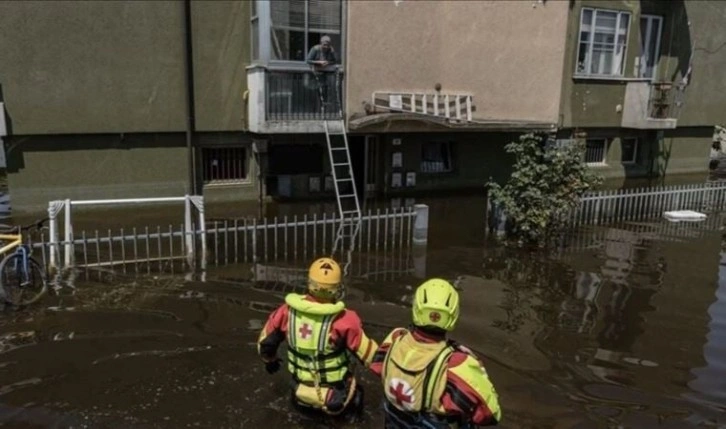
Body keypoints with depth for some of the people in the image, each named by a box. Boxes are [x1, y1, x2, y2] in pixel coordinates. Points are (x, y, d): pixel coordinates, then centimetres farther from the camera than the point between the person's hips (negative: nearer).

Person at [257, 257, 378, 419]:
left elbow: (265, 342, 3)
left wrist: (270, 360, 25)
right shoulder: (343, 319, -24)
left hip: (301, 395, 3)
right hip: (336, 399, -3)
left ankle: (306, 403, 17)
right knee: (355, 394, 30)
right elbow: (370, 353, -14)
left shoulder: (288, 311, -13)